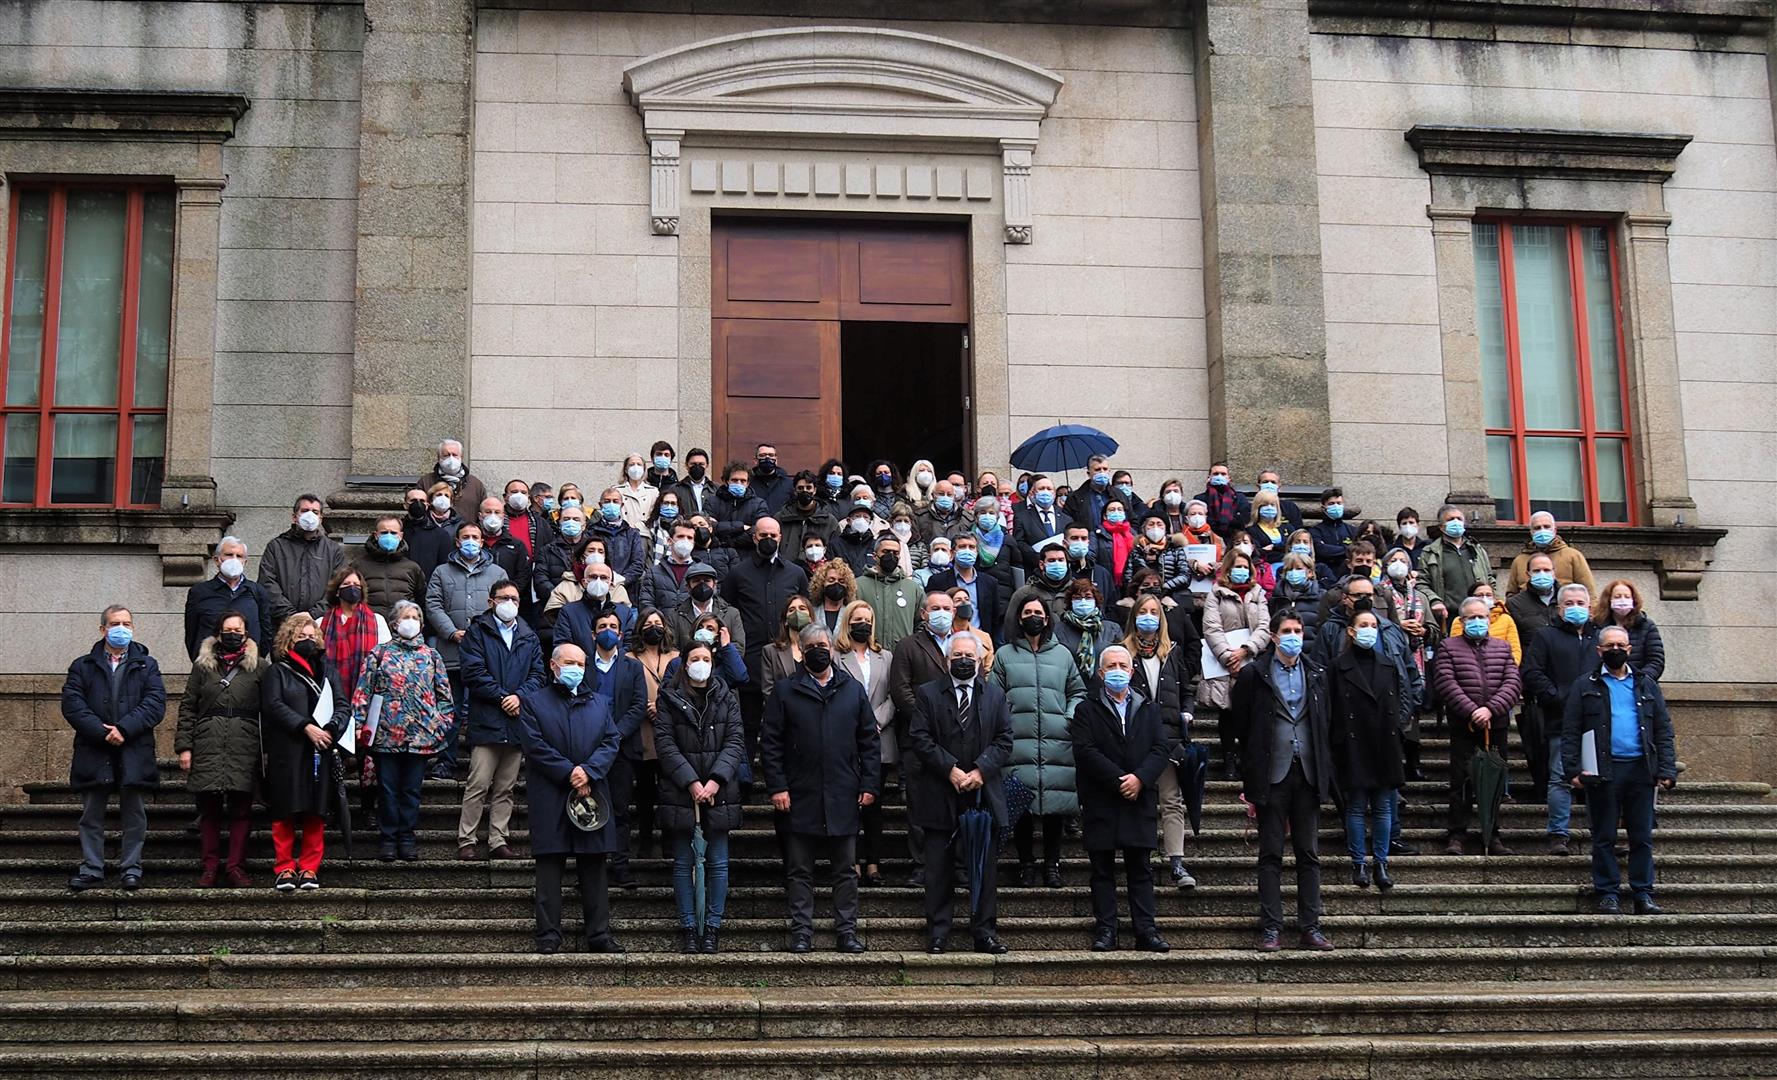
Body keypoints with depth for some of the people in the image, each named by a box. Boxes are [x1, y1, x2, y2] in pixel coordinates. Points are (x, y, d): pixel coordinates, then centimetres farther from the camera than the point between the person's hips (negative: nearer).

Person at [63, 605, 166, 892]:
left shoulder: (146, 666, 9)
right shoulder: (83, 666, 10)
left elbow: (156, 703, -4)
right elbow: (71, 704, -3)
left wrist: (124, 729, -16)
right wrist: (101, 732, -15)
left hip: (134, 753, 0)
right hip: (94, 753, 0)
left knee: (134, 814, 3)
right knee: (91, 815, 5)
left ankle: (131, 868, 11)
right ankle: (91, 870, 11)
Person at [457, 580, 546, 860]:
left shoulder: (529, 637, 17)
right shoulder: (477, 631, 3)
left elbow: (537, 674, 9)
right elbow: (473, 672, -7)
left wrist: (519, 696, -9)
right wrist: (502, 697, -11)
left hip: (517, 721, 4)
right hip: (486, 721, -4)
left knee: (506, 788, 7)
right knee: (478, 785, -7)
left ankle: (499, 840, 12)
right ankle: (466, 841, -2)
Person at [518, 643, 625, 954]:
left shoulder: (600, 703, 17)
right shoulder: (533, 703, 5)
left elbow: (611, 742, 6)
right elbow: (535, 745, -6)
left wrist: (588, 772, -11)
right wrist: (569, 773, -13)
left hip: (592, 793, 3)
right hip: (549, 798, -3)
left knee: (594, 869, 5)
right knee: (549, 868, -2)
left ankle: (599, 934, 8)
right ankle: (549, 935, 2)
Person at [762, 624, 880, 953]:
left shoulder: (853, 690, 9)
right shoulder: (785, 692, 3)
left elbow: (869, 741, 10)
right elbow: (770, 743, 1)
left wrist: (870, 784, 2)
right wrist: (777, 787, -7)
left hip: (844, 799, 2)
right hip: (800, 798, -1)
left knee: (846, 870, 7)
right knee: (800, 871, 4)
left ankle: (847, 930, 14)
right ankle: (801, 932, 10)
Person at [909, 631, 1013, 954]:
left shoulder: (995, 695, 11)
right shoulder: (928, 694, 5)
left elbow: (1004, 740, 4)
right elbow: (919, 738, -4)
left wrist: (980, 770, -11)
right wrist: (950, 769, -13)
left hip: (983, 794, 2)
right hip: (940, 795, -2)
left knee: (985, 867, 4)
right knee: (939, 869, 2)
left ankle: (985, 931, 11)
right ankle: (937, 933, 8)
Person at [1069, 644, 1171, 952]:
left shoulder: (1149, 710, 15)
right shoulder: (1087, 710, 5)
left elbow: (1160, 750, 4)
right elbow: (1085, 751, -7)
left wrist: (1140, 778, -13)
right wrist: (1118, 780, -14)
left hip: (1140, 800, 2)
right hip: (1101, 802, -2)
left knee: (1140, 869, 3)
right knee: (1103, 871, 2)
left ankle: (1146, 931, 3)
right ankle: (1105, 931, 4)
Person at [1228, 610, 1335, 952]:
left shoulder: (1316, 673, 10)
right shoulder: (1253, 674, -1)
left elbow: (1327, 725, 13)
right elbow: (1238, 725, 1)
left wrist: (1325, 773, 7)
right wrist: (1250, 776, 1)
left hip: (1308, 774, 3)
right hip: (1272, 775, -3)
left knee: (1309, 854, 6)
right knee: (1271, 855, 2)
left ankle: (1310, 927, 10)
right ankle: (1271, 928, 5)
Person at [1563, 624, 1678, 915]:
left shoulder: (1646, 684, 14)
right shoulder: (1585, 686, 7)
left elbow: (1663, 730, 10)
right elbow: (1570, 732, 2)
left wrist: (1666, 770, 0)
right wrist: (1572, 769, -9)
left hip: (1640, 769, 2)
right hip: (1603, 771, -2)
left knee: (1642, 837, 4)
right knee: (1604, 837, 3)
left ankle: (1643, 895, 8)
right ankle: (1607, 894, 8)